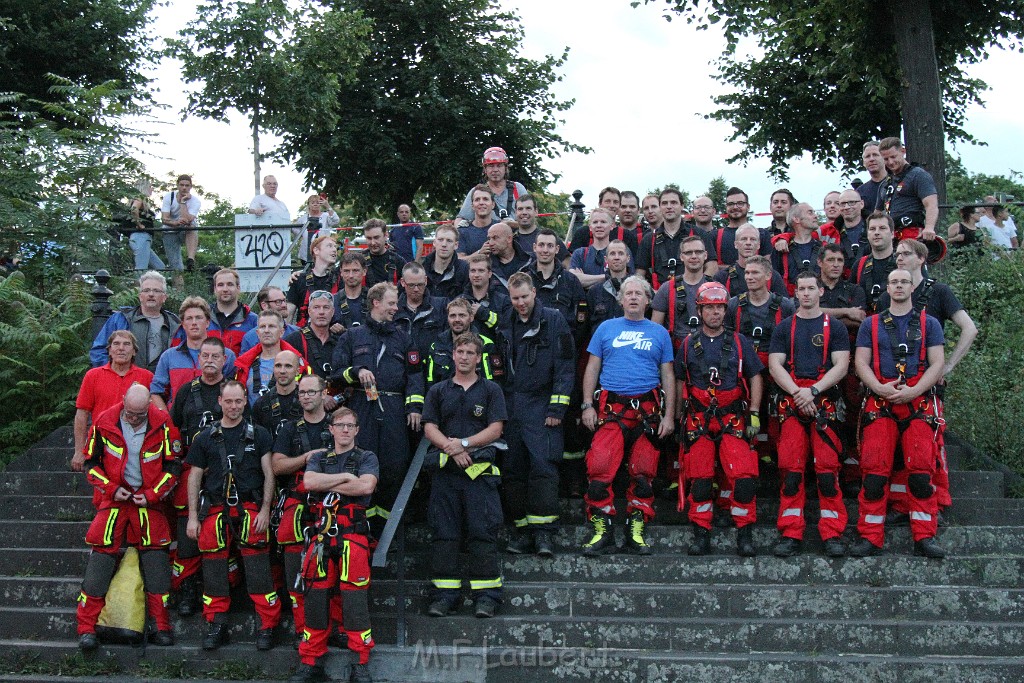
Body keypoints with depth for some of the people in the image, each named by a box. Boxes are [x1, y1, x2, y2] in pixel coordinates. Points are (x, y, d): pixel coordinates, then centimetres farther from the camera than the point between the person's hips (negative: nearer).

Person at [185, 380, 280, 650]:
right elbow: (194, 478, 13)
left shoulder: (258, 435, 8)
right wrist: (193, 516, 7)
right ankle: (217, 625, 13)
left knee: (257, 567, -8)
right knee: (214, 566, 1)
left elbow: (268, 474, 5)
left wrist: (265, 510, -4)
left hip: (250, 510, -2)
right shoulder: (205, 437, 12)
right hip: (215, 510, 2)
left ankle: (268, 625, 0)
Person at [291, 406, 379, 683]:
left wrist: (327, 485, -2)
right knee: (317, 593, -7)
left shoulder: (367, 458, 12)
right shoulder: (319, 458, 21)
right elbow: (309, 481, -2)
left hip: (354, 532, -3)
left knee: (354, 595, -15)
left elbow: (366, 485, -10)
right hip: (323, 531, 3)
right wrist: (345, 477, -4)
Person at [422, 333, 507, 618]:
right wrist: (451, 449, -9)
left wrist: (463, 443, -10)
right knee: (444, 533, 1)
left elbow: (495, 429, 1)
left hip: (480, 469, -2)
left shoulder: (491, 390, 11)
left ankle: (486, 595, -3)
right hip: (445, 470, 2)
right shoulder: (438, 391, 17)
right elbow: (429, 429, 7)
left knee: (482, 531, -6)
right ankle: (445, 594, 6)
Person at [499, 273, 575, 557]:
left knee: (543, 466, -12)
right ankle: (522, 529, 11)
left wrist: (557, 407, -9)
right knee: (513, 468, 4)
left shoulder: (553, 320, 0)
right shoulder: (505, 324, 13)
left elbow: (565, 366, -4)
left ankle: (543, 530, -9)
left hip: (541, 405, -4)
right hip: (510, 405, 5)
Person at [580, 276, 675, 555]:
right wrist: (587, 405, 0)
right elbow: (592, 368, 11)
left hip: (648, 409, 1)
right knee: (600, 468, -13)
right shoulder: (606, 328, 12)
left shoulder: (659, 333, 13)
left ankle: (636, 529, 12)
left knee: (643, 472, 2)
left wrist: (669, 415, 4)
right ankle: (602, 529, -5)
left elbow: (668, 376, 12)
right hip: (610, 408, -1)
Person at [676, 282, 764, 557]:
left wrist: (754, 415, 0)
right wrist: (679, 416, 11)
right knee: (699, 479, 0)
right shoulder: (688, 345, 11)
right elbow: (680, 382, 17)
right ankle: (701, 535, 11)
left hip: (734, 420, -1)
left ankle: (745, 534, -1)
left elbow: (755, 378, 8)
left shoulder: (739, 342, 8)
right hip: (698, 421, 1)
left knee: (744, 477, -12)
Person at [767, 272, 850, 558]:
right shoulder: (784, 328, 16)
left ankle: (832, 534, -5)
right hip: (790, 403, 1)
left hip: (825, 402, -1)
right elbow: (775, 365, 7)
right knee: (790, 467, -7)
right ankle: (790, 534, -3)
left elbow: (841, 365, 2)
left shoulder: (834, 327, 12)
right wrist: (796, 392, -9)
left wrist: (813, 390, -12)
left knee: (828, 466, -10)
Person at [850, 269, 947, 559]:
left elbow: (937, 363, 5)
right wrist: (881, 388, -11)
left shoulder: (929, 323, 15)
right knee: (874, 469, -10)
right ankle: (869, 537, -7)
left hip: (919, 402, 0)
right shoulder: (871, 324, 16)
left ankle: (925, 537, -4)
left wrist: (912, 391, -10)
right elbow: (861, 362, 8)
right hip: (880, 403, 0)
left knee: (922, 469, -10)